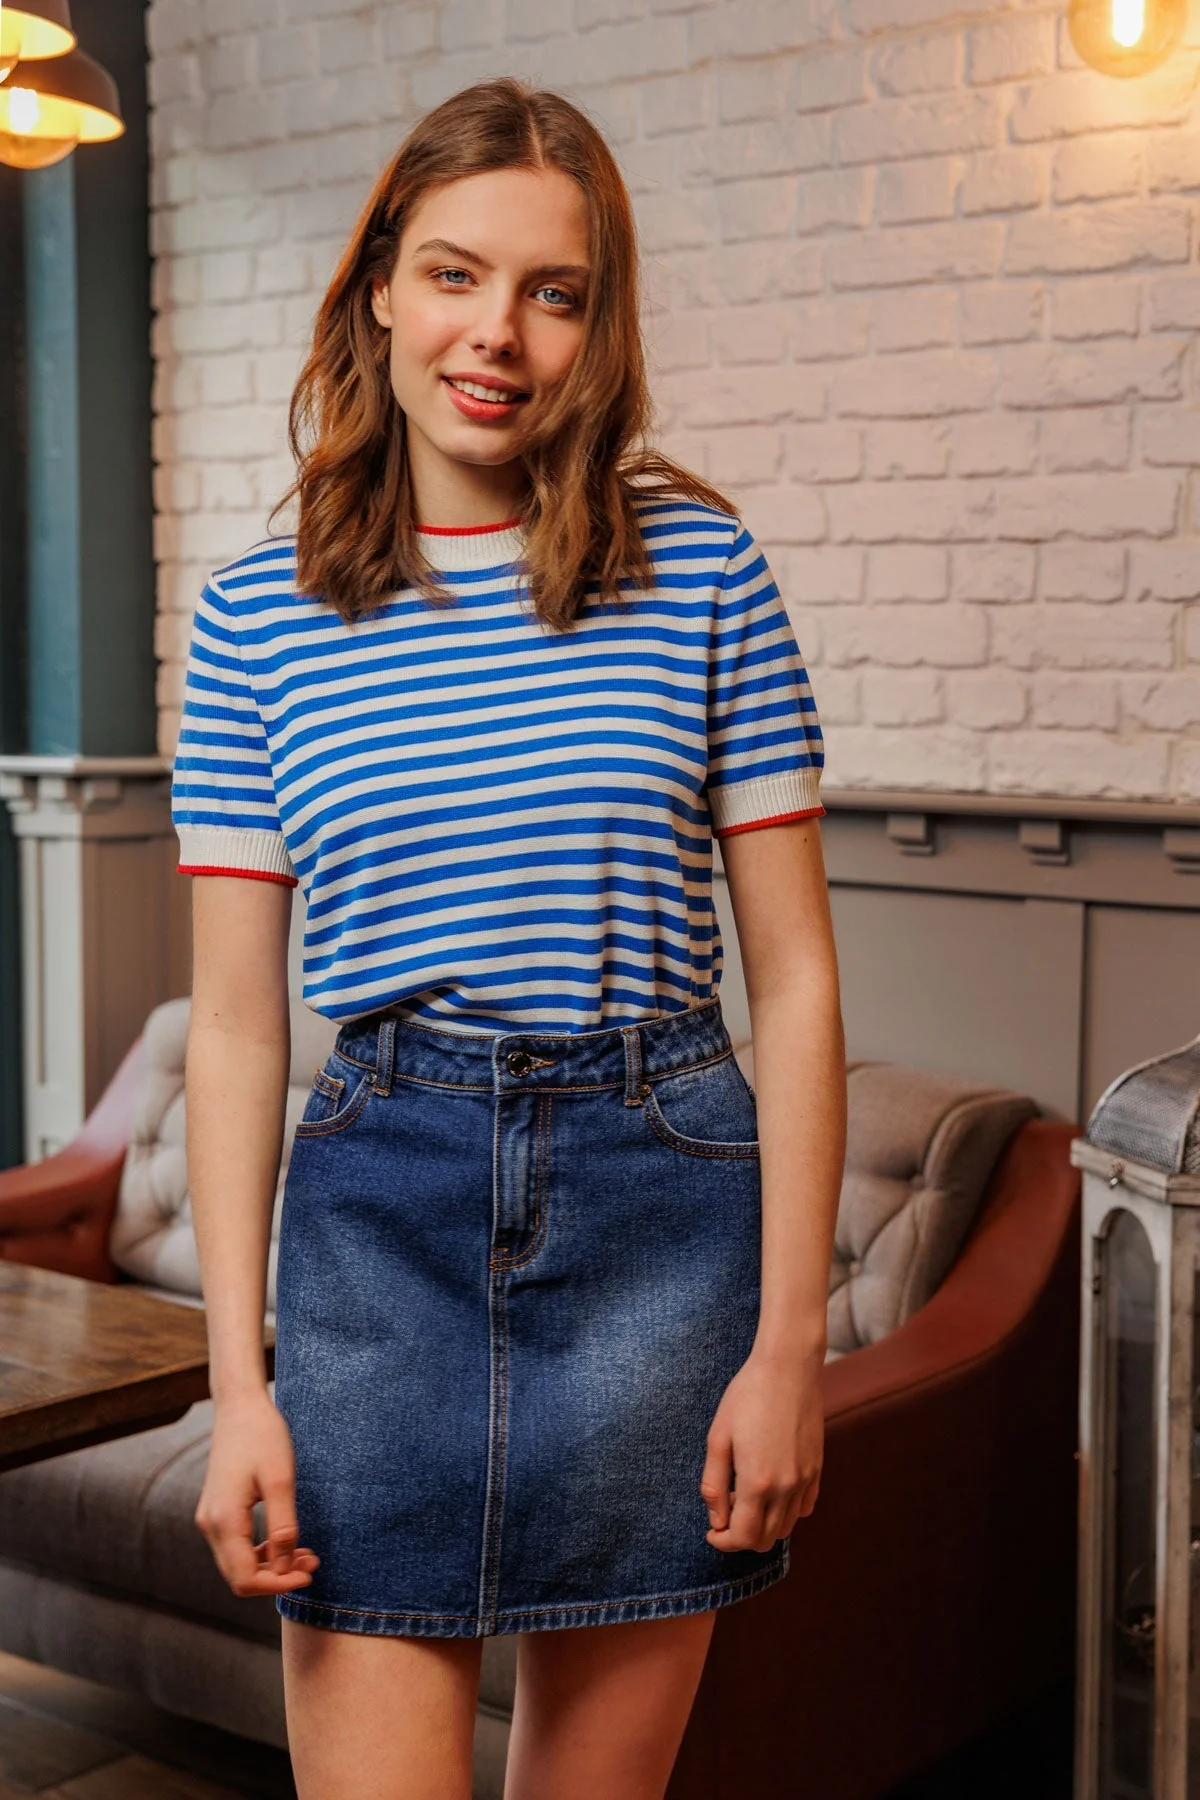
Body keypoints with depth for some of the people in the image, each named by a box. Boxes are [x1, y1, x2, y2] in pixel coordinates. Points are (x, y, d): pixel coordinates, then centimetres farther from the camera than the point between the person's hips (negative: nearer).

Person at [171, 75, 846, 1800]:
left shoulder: (701, 572, 1)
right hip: (380, 1211, 0)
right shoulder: (257, 616, 2)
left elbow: (794, 977, 1)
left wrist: (790, 1340, -3)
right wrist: (238, 1382, -2)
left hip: (661, 1211, 0)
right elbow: (236, 1025, 3)